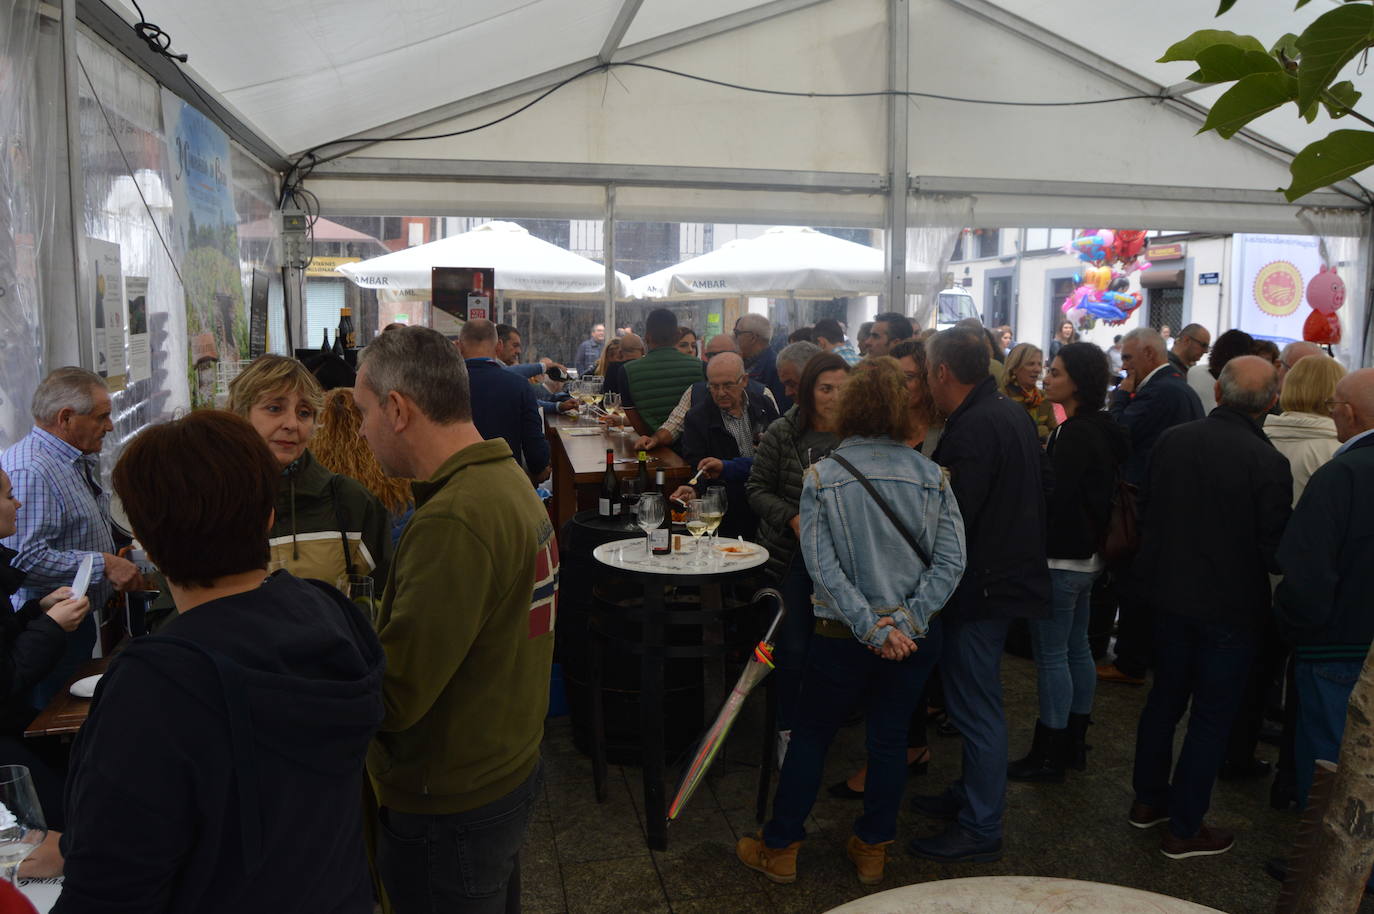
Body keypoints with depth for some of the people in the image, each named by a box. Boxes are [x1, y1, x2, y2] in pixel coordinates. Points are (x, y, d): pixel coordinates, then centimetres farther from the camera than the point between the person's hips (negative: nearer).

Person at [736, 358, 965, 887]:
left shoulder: (822, 477, -11)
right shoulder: (930, 475, -5)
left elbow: (823, 566, -17)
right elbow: (951, 560, -10)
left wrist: (873, 628, -15)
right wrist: (907, 620, -12)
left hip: (844, 635, -2)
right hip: (916, 634, 2)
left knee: (810, 734, 14)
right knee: (890, 737, 17)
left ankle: (779, 849, 26)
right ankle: (872, 850, 31)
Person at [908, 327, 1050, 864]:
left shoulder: (974, 427, -22)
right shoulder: (1010, 413, 10)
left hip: (982, 585, -10)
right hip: (1010, 572, 11)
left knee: (976, 707, 1)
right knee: (976, 702, 22)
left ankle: (980, 829, 13)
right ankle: (972, 794, 36)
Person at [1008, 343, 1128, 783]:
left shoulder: (1075, 435, -20)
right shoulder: (1102, 430, 9)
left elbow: (1054, 498, -22)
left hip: (1061, 560, -10)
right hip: (1087, 557, 10)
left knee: (1051, 655, -1)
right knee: (1077, 648, 17)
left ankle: (1049, 754, 9)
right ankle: (1075, 743, 29)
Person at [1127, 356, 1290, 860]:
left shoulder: (1170, 441, -6)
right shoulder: (1268, 463, -21)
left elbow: (1146, 513, 5)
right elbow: (1275, 552, -16)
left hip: (1169, 595, 5)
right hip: (1230, 606, -5)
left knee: (1165, 697, 21)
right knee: (1212, 716, 9)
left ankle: (1147, 799, 35)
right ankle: (1184, 828, 19)